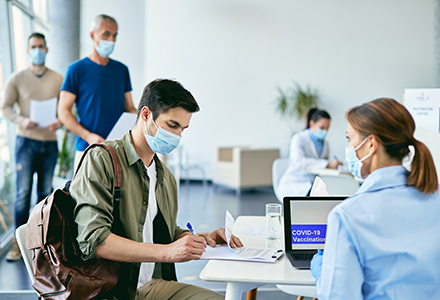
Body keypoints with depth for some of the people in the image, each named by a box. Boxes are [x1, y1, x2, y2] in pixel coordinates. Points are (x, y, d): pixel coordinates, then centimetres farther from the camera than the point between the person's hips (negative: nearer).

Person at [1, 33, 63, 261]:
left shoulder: (58, 80, 6)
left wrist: (60, 122, -14)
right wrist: (22, 120, -19)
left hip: (50, 142, 2)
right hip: (26, 141, -2)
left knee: (45, 192, 9)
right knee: (23, 192, -6)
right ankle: (18, 242, 1)